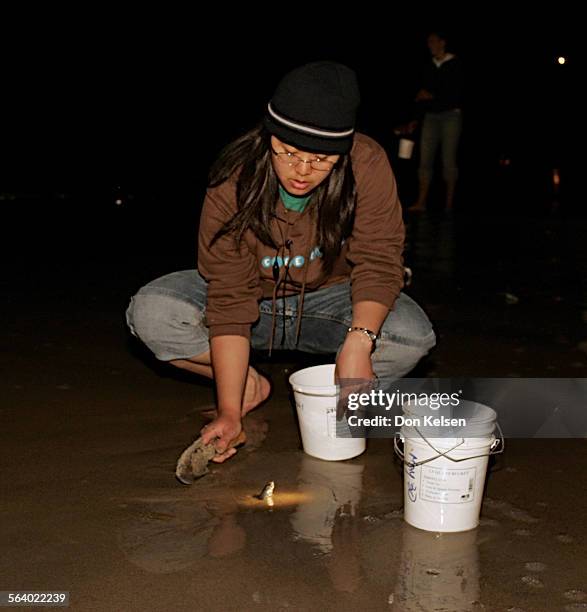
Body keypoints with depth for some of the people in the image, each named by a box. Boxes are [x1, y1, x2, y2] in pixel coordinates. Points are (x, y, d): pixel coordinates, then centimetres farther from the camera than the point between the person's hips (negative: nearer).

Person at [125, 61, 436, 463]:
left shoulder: (368, 165, -25)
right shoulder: (234, 182, -27)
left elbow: (378, 260, -24)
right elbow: (230, 300, -28)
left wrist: (359, 342, -44)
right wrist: (230, 413, -33)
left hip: (328, 298, 0)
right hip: (254, 299, 0)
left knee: (413, 336, -29)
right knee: (150, 314, -25)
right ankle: (250, 385, -2)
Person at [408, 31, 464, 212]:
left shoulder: (455, 64, -1)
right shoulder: (429, 66, 14)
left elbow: (456, 92, -8)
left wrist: (433, 96, -12)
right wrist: (417, 119, 13)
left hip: (451, 115, -4)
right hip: (431, 116, 4)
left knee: (449, 159, -4)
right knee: (425, 158, -3)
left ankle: (449, 202, 2)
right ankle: (421, 202, -4)